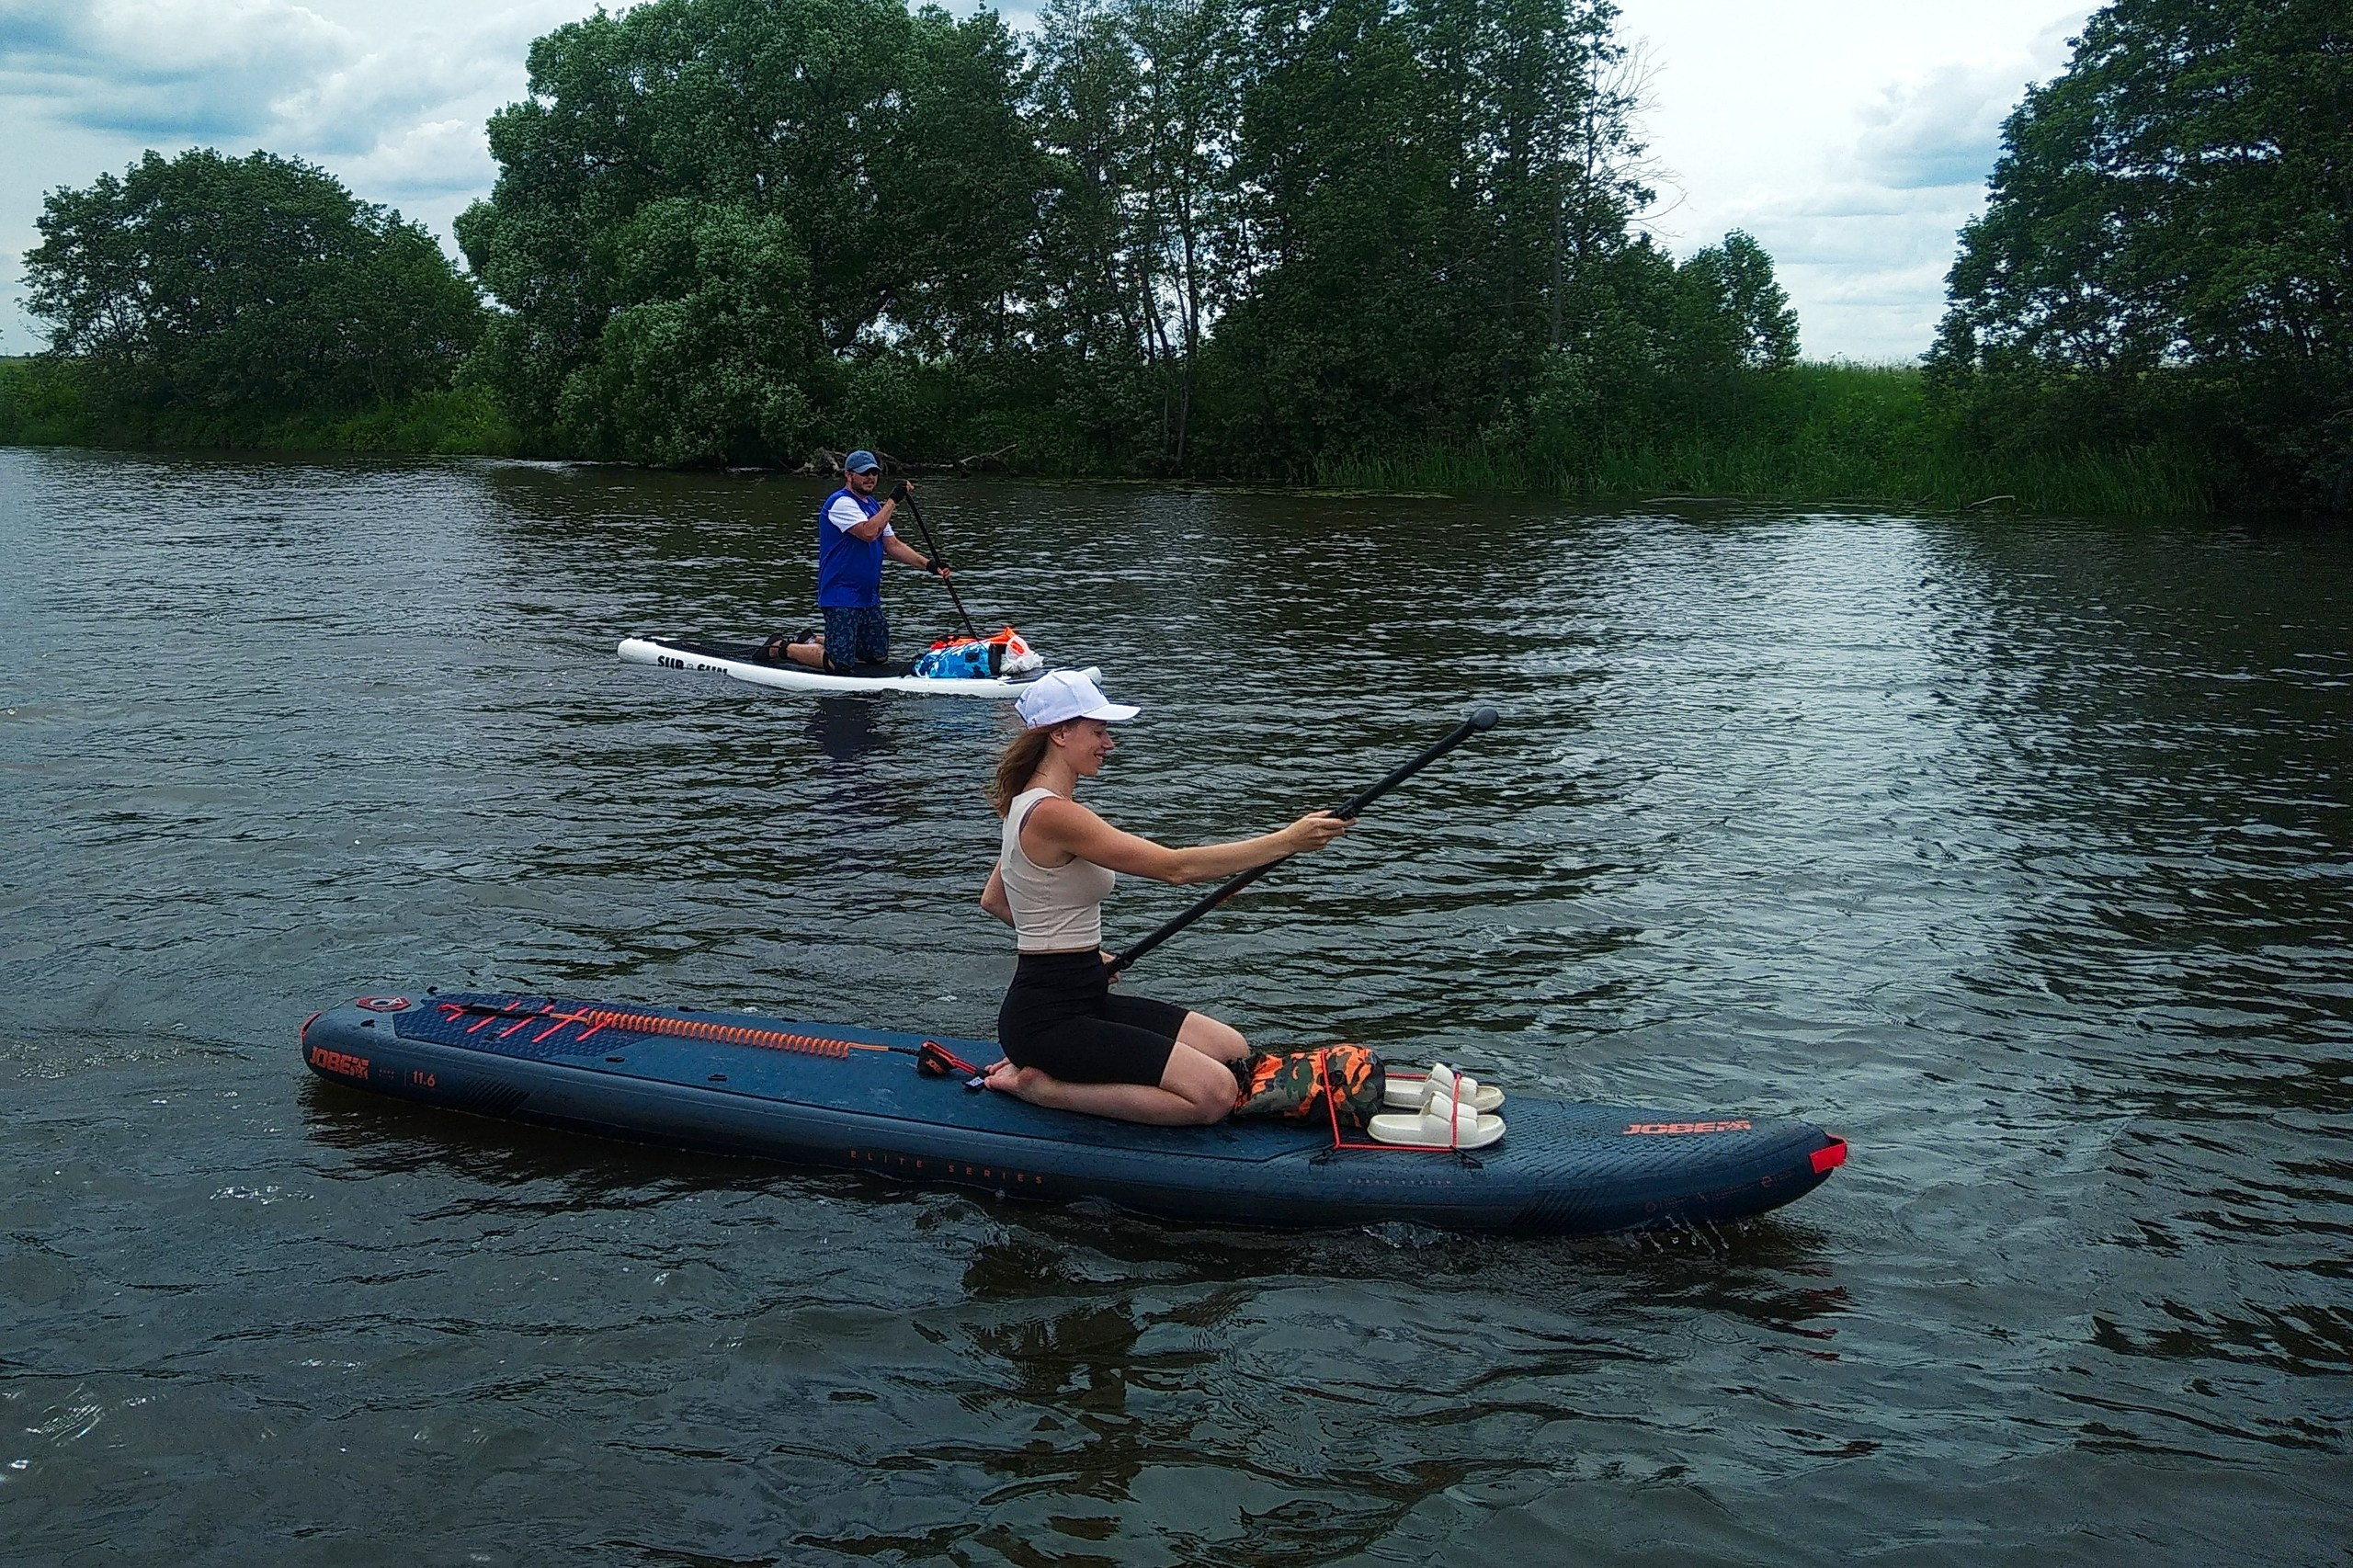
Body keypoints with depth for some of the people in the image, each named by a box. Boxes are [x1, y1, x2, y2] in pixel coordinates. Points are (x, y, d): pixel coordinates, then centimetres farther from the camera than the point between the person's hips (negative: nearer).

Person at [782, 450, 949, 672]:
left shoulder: (873, 506, 17)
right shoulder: (841, 503, -13)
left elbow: (892, 545, 13)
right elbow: (869, 532, -28)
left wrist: (929, 564, 1)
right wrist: (893, 500, -23)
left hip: (868, 597, 10)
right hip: (841, 598, -10)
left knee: (879, 657, 13)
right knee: (841, 665, -12)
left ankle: (814, 642, 27)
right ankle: (782, 648, 9)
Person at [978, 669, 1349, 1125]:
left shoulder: (1029, 805, 11)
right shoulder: (1052, 814, -21)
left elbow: (993, 900, 24)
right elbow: (1177, 867, -23)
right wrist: (1287, 841, -19)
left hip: (1083, 998, 11)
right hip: (1049, 1016, -11)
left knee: (1232, 1050, 8)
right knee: (1213, 1093, -20)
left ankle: (1042, 1065, 10)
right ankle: (1039, 1086, -7)